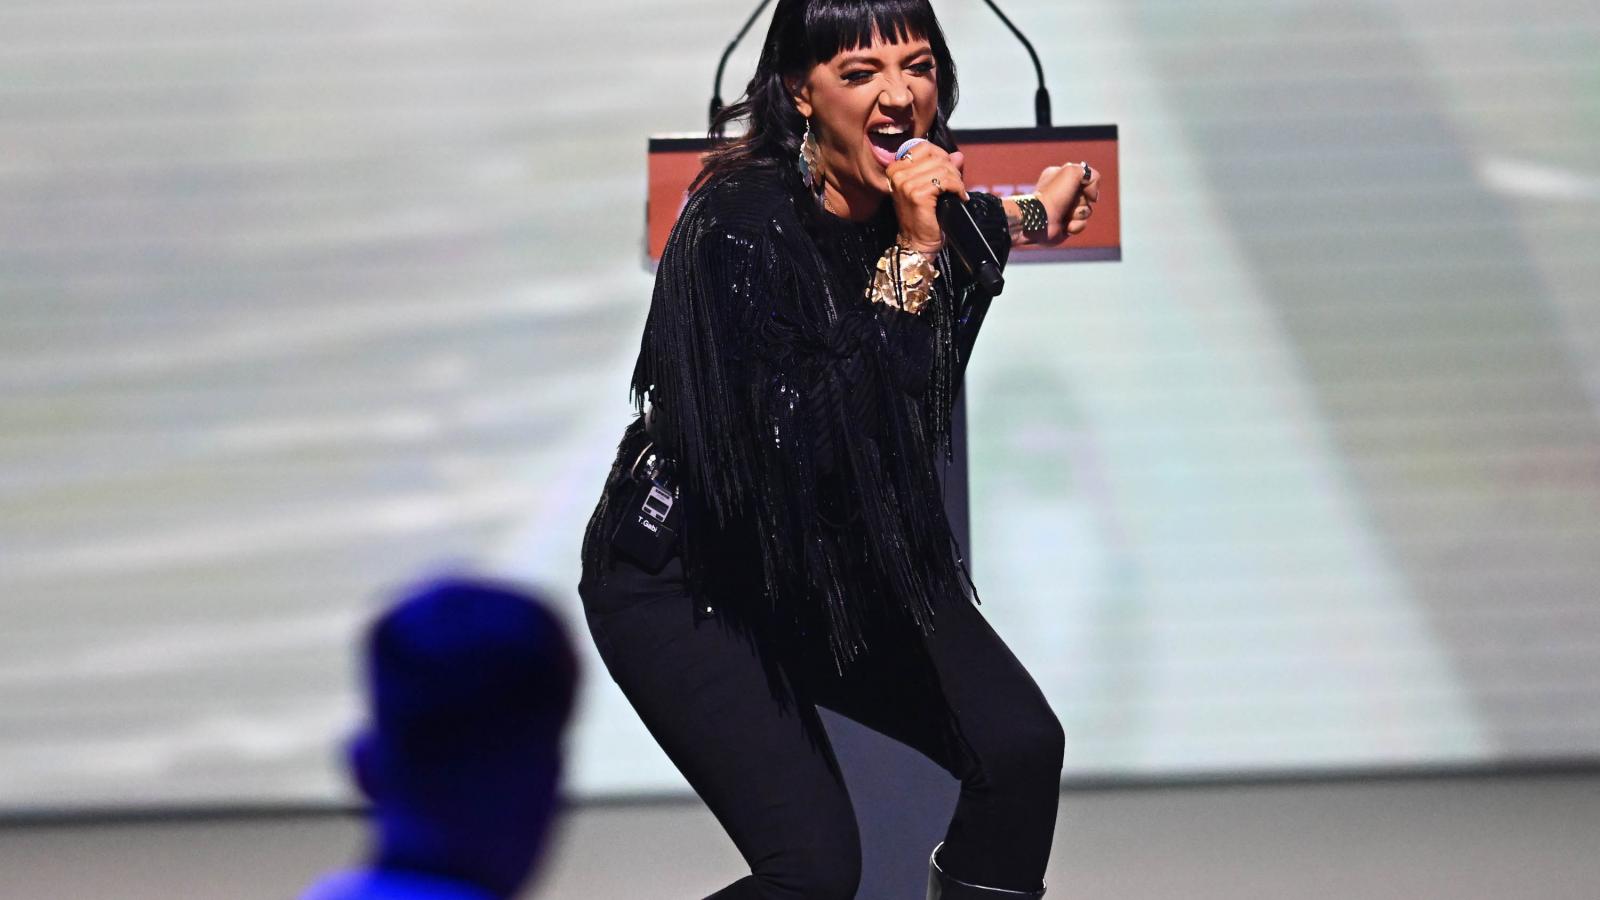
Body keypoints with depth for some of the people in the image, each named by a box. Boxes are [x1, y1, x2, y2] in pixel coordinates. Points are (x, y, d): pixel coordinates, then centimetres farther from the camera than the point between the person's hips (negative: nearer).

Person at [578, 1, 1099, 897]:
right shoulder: (743, 220, -26)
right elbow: (811, 434, -35)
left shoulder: (912, 205, -4)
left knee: (1022, 749, -12)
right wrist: (911, 259, -33)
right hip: (686, 580, -7)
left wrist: (1032, 214, 30)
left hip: (839, 560, 7)